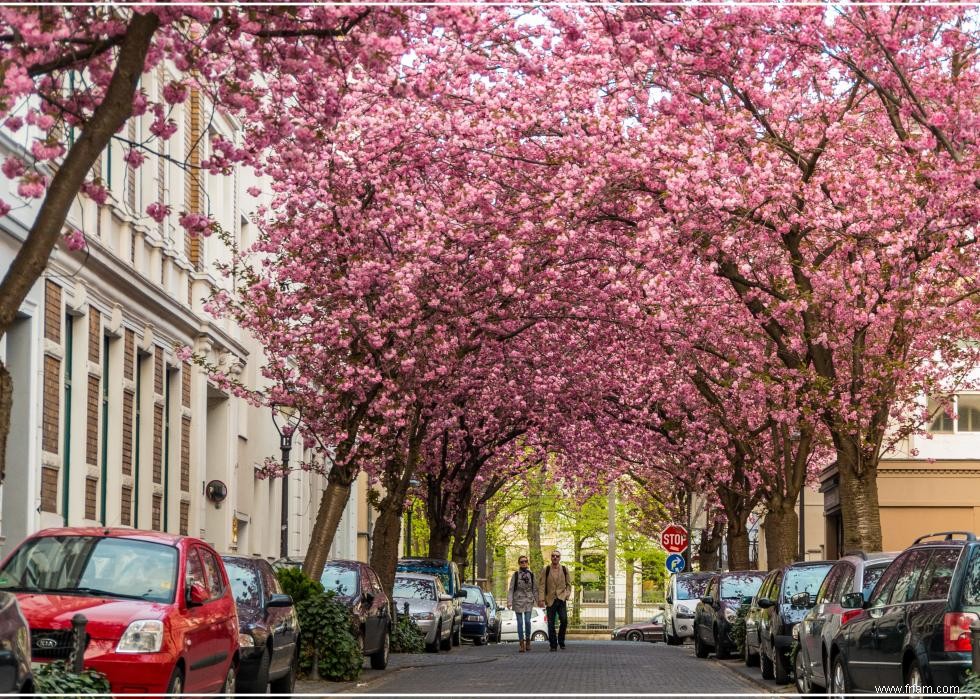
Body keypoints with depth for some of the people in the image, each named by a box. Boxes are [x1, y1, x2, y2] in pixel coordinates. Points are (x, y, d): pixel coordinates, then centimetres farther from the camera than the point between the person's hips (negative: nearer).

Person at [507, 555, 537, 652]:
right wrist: (509, 601, -12)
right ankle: (522, 644, 2)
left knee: (527, 621, -8)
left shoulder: (531, 574, 6)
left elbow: (535, 589, 8)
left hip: (528, 600, 1)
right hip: (518, 600, -1)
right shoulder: (515, 574, 0)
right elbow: (510, 589, -2)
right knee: (520, 622, -2)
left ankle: (528, 639, 13)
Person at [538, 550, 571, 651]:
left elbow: (569, 584, 14)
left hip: (561, 599, 0)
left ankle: (561, 641, 3)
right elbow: (542, 585, 0)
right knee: (551, 624, -1)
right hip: (550, 600, 0)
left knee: (564, 620, -16)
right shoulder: (546, 570, 3)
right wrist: (541, 598, -9)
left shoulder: (564, 569, 7)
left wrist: (567, 594, -2)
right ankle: (553, 645, 8)